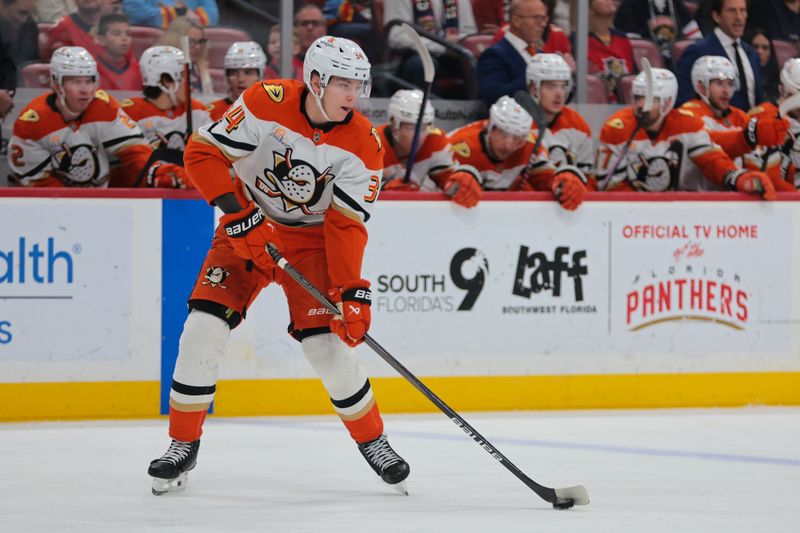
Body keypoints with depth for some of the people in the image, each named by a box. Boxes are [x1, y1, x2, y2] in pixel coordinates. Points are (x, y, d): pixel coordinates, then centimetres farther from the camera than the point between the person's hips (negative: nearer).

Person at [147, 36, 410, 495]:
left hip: (311, 239, 0)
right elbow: (203, 152, -16)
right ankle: (183, 446, 2)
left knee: (329, 343, -13)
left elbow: (346, 226, -14)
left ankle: (373, 441, 10)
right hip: (247, 228, 0)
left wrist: (353, 292, -23)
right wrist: (238, 212, -24)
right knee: (204, 328, -13)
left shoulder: (362, 144, -15)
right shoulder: (268, 103, -20)